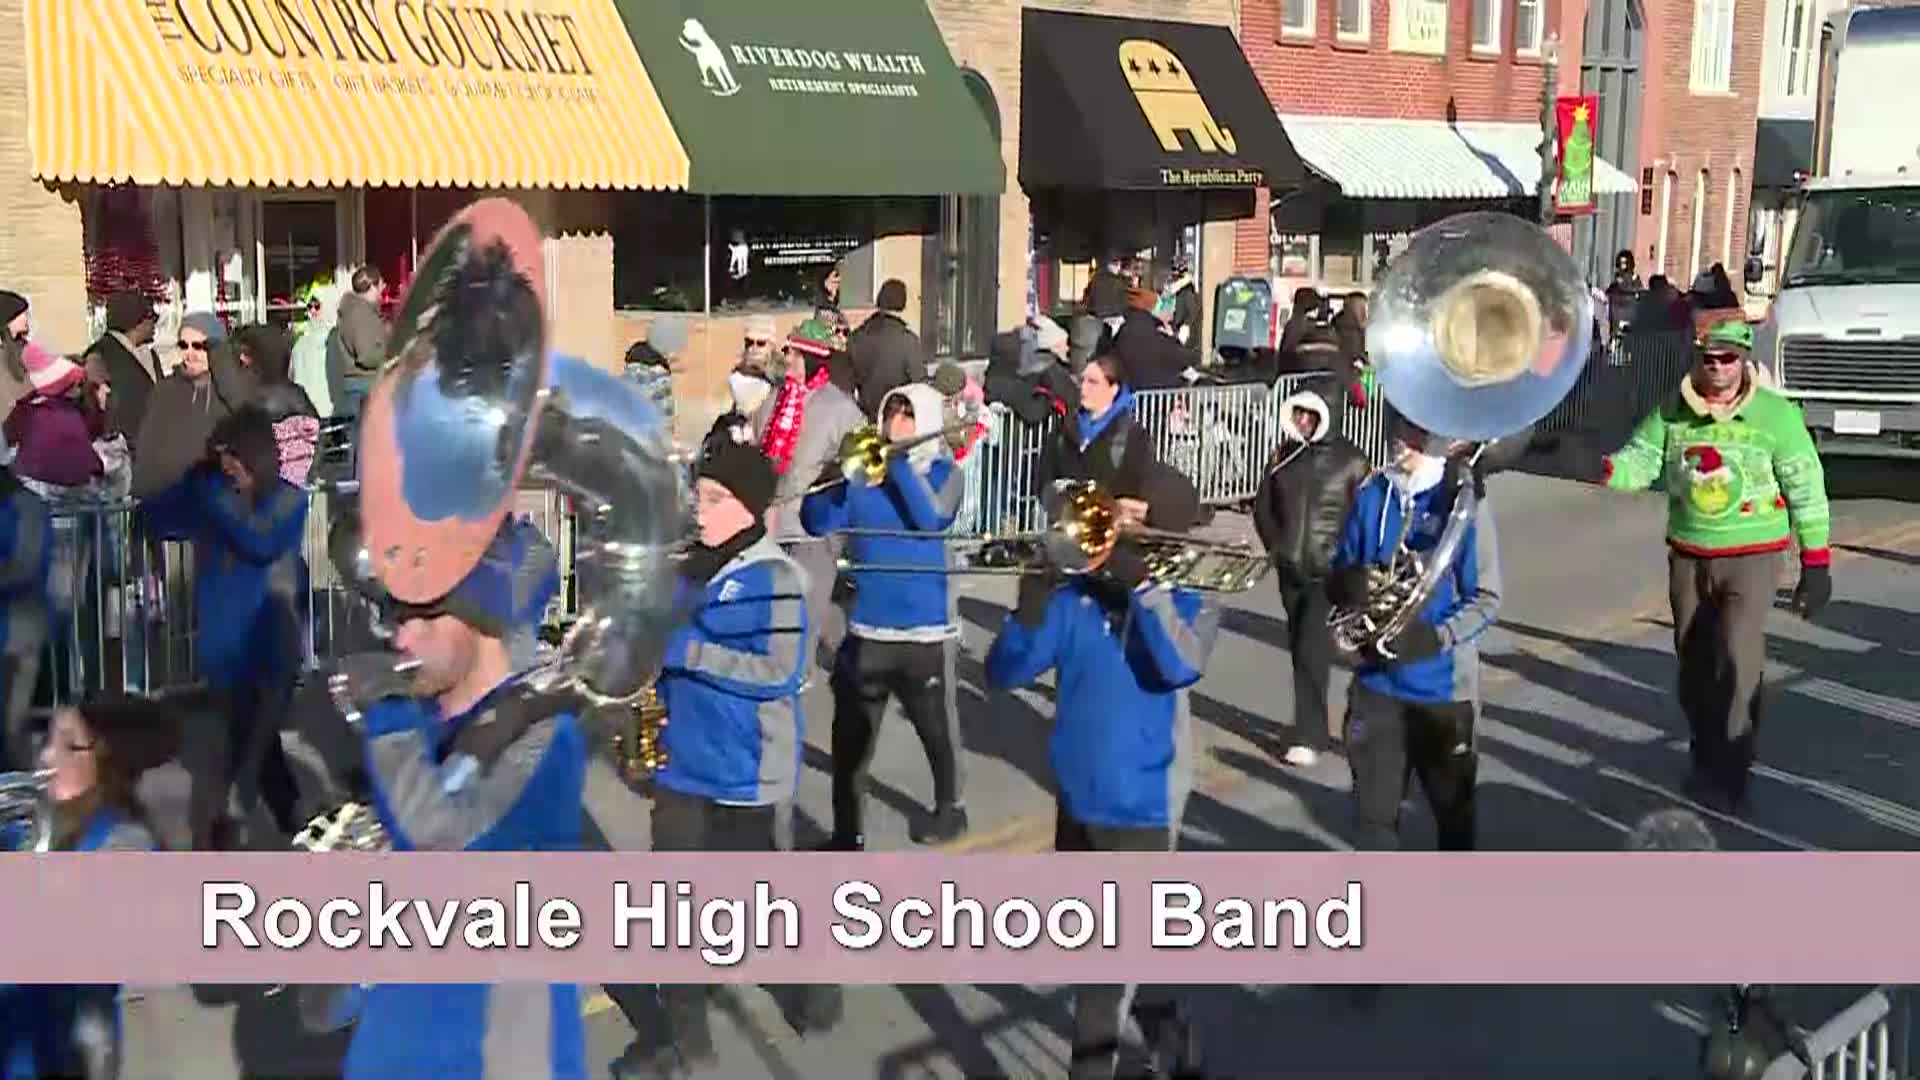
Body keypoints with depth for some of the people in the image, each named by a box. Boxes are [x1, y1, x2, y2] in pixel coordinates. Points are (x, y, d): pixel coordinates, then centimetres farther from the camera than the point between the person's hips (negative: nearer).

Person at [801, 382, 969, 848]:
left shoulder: (945, 472, -1)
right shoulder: (862, 468, 4)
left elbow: (931, 517, -21)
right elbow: (819, 523, -3)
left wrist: (898, 458, -18)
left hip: (925, 627, -2)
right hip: (866, 626, 2)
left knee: (936, 727, 15)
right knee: (850, 735, 3)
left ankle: (949, 808, 38)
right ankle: (847, 832, 14)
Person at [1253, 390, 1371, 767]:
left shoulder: (1349, 459, -6)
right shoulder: (1283, 455, 7)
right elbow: (1263, 505, 15)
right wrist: (1275, 546, 5)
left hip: (1329, 573, -5)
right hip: (1290, 570, 5)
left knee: (1313, 651, -12)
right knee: (1300, 650, 13)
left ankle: (1309, 737, -8)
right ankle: (1311, 728, 26)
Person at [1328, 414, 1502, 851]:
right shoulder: (1372, 495, 0)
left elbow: (1486, 599, -10)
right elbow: (1339, 577, 8)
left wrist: (1434, 638, -25)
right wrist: (1348, 584, -16)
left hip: (1443, 685, -3)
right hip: (1377, 682, 3)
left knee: (1453, 806, 17)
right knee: (1375, 810, 9)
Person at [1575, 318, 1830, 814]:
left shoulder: (1776, 414, -10)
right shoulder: (1672, 411, -1)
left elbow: (1806, 489, -6)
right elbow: (1642, 459, -6)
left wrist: (1816, 563, -6)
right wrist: (1609, 469, -30)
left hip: (1752, 556, -4)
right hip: (1687, 556, 4)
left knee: (1737, 660, -14)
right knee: (1694, 663, 13)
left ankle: (1729, 774, -4)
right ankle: (1706, 759, 31)